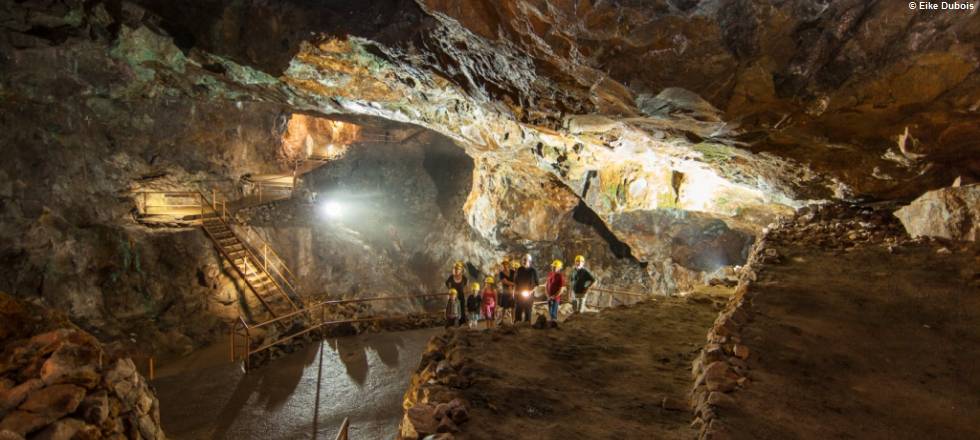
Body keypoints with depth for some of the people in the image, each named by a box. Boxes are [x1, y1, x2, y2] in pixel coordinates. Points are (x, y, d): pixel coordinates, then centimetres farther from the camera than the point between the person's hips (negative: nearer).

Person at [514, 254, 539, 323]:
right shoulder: (519, 270, 6)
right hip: (519, 294, 2)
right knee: (518, 310, 0)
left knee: (528, 310, 0)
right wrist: (515, 290, 4)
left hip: (529, 295, -2)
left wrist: (532, 291, -12)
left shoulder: (533, 271, -2)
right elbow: (515, 281, 14)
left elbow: (536, 283, 0)